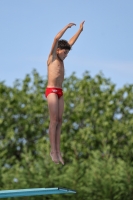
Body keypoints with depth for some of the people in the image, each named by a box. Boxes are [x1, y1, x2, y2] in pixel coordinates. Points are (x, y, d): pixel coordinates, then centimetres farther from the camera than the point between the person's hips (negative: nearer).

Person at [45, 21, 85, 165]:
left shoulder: (60, 59, 20)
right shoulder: (52, 57, 3)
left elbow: (71, 42, 27)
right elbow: (56, 39, -9)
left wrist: (80, 30, 30)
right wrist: (67, 27, -4)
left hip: (59, 92, 8)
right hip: (51, 91, -8)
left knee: (59, 122, 0)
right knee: (54, 121, -13)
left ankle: (58, 152, -4)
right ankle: (53, 151, -15)